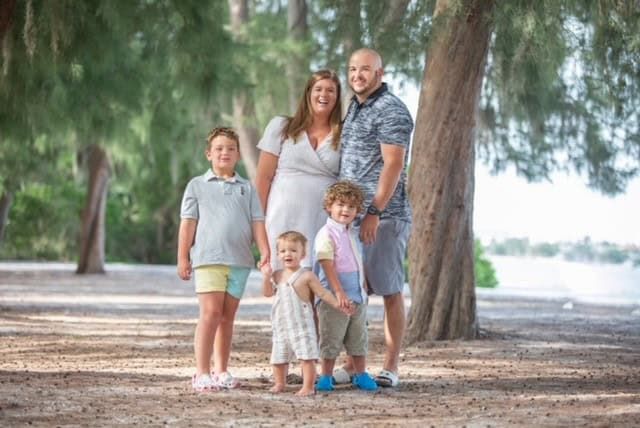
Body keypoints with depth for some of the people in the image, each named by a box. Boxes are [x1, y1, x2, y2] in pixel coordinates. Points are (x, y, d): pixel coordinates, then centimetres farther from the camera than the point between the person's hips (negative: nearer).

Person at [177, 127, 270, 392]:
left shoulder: (247, 188, 14)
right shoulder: (197, 186, 8)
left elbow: (257, 223, 10)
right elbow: (188, 223, 5)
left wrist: (265, 252, -2)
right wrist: (183, 257, 1)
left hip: (239, 261, 3)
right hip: (208, 259, -3)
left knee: (228, 316, 8)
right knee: (210, 313, -11)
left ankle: (220, 370, 15)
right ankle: (202, 372, -10)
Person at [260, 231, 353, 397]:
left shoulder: (307, 276, -7)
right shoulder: (277, 275, 9)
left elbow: (322, 293, -5)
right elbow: (268, 292, 6)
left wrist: (337, 304, -13)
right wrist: (266, 276, -8)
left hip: (302, 324, -5)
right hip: (281, 325, 5)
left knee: (307, 357, -9)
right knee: (278, 357, 12)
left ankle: (308, 387, -5)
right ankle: (279, 384, 29)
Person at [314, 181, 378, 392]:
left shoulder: (353, 234, 12)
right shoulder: (326, 234, -13)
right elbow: (327, 265, -21)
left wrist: (364, 290, 21)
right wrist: (339, 292, -27)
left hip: (358, 298, 7)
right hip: (334, 299, -7)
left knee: (359, 339, 14)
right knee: (331, 340, 1)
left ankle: (361, 375, 23)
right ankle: (326, 378, 10)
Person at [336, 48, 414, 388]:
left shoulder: (390, 110, -9)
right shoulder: (354, 108, 18)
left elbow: (393, 164, -16)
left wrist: (374, 213, -20)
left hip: (383, 216, -9)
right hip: (351, 214, 9)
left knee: (389, 291, -2)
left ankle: (390, 368, 1)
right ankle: (353, 364, 13)